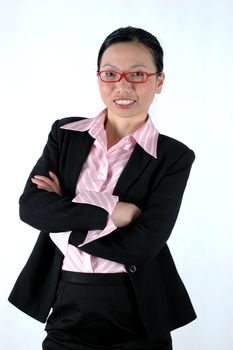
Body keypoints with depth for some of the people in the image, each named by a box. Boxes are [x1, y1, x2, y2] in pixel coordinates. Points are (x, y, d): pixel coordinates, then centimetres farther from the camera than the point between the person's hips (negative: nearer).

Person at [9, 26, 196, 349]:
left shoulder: (174, 157, -6)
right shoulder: (66, 134, 2)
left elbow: (143, 244, -15)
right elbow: (30, 207, -10)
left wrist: (64, 217, -12)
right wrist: (107, 212, -18)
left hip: (137, 314, -2)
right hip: (68, 305, 2)